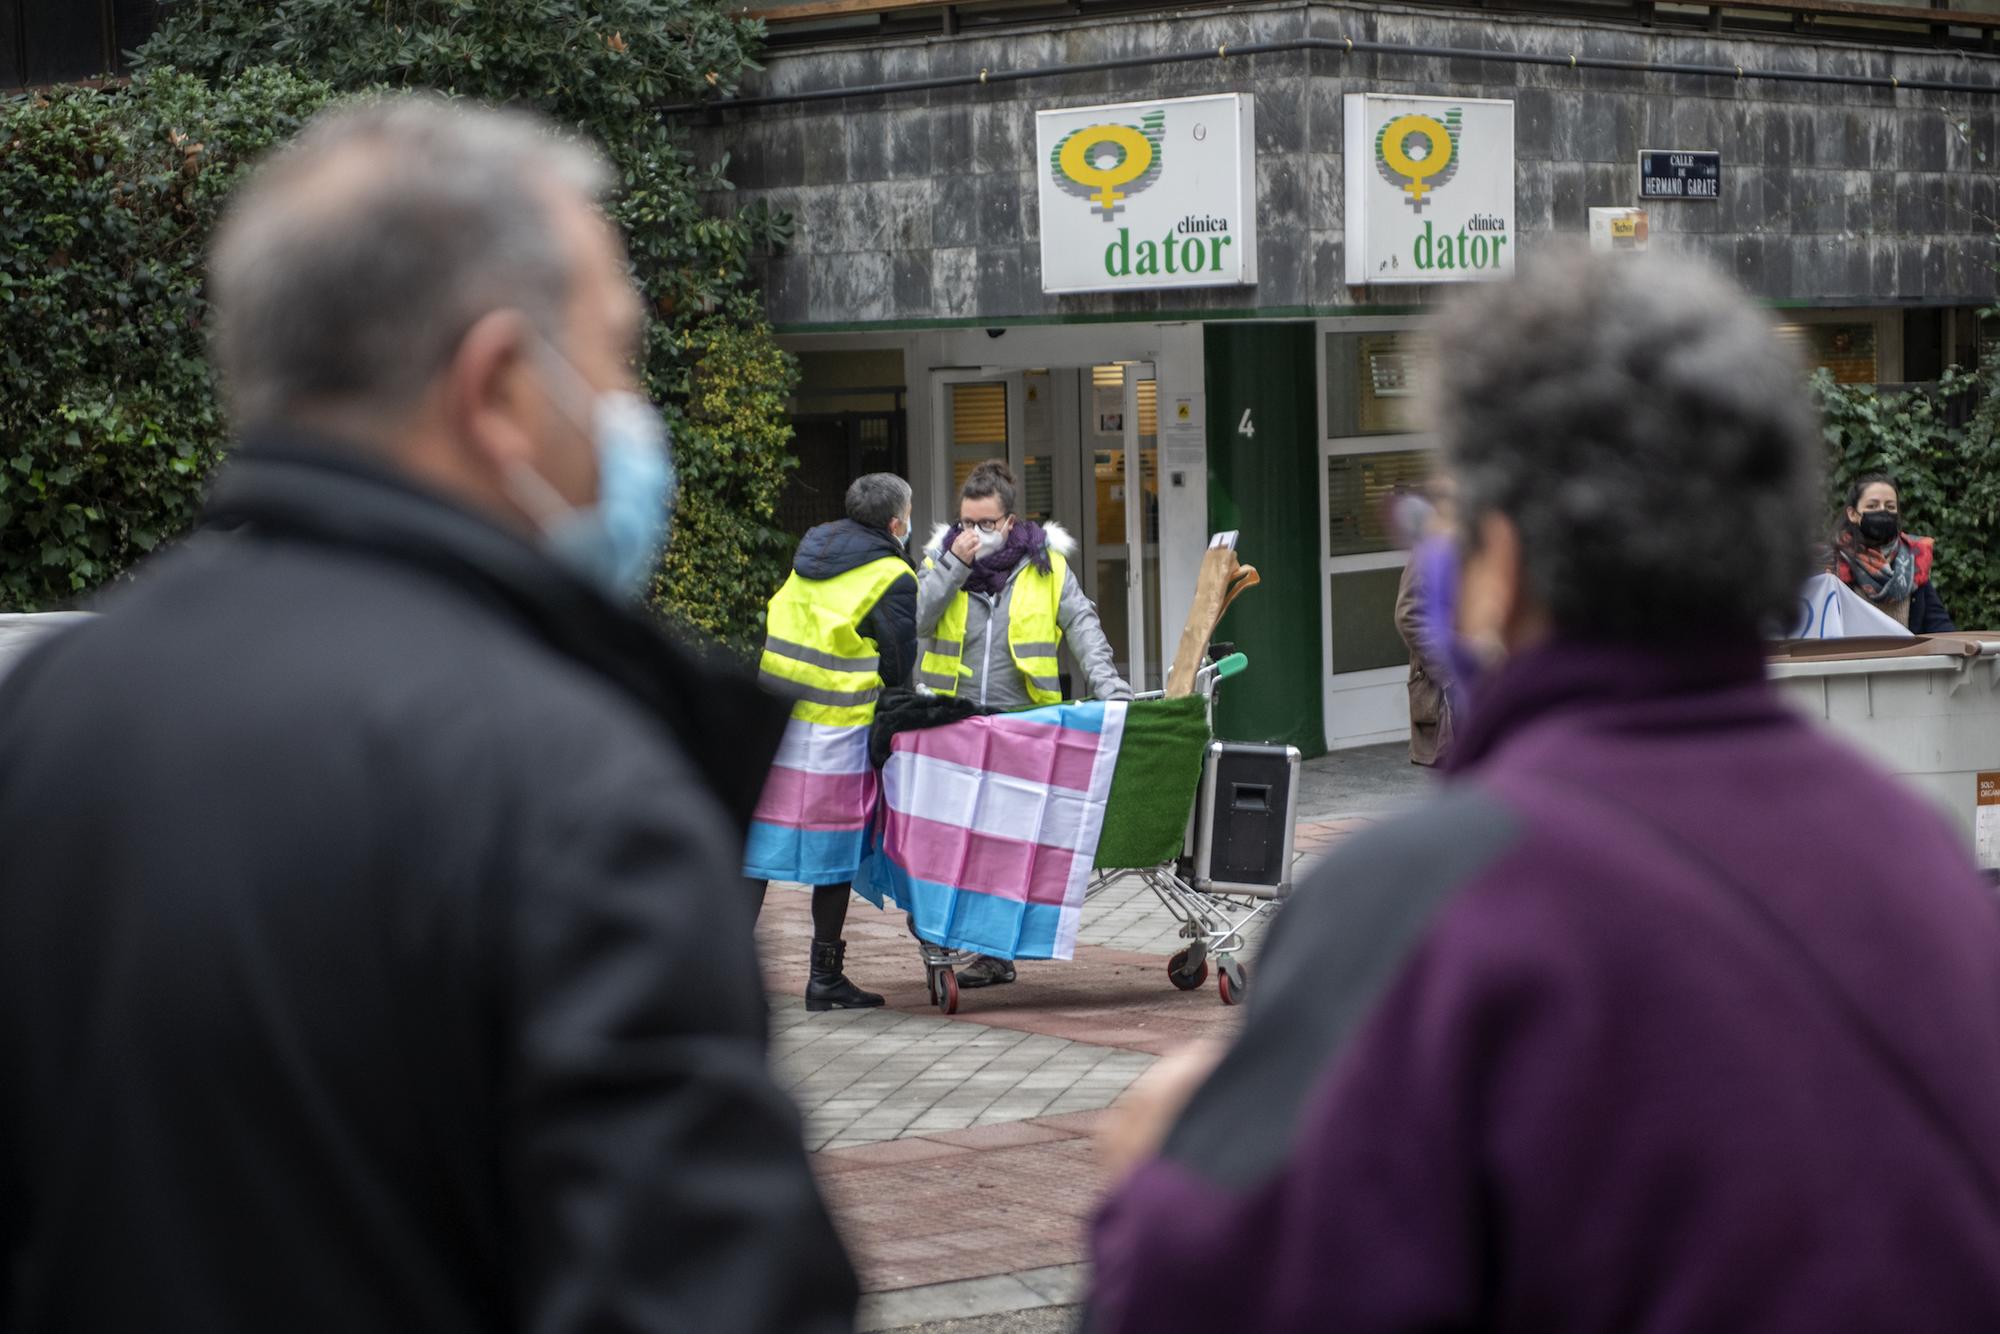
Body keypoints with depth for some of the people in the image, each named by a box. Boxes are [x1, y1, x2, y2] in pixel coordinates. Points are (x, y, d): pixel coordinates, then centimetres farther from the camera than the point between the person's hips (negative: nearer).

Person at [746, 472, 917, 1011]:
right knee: (834, 852, 3)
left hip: (772, 722, 6)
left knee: (759, 846, 8)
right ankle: (825, 977, 8)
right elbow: (899, 668, -4)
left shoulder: (811, 558, 14)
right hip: (837, 734, -5)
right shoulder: (891, 578, -6)